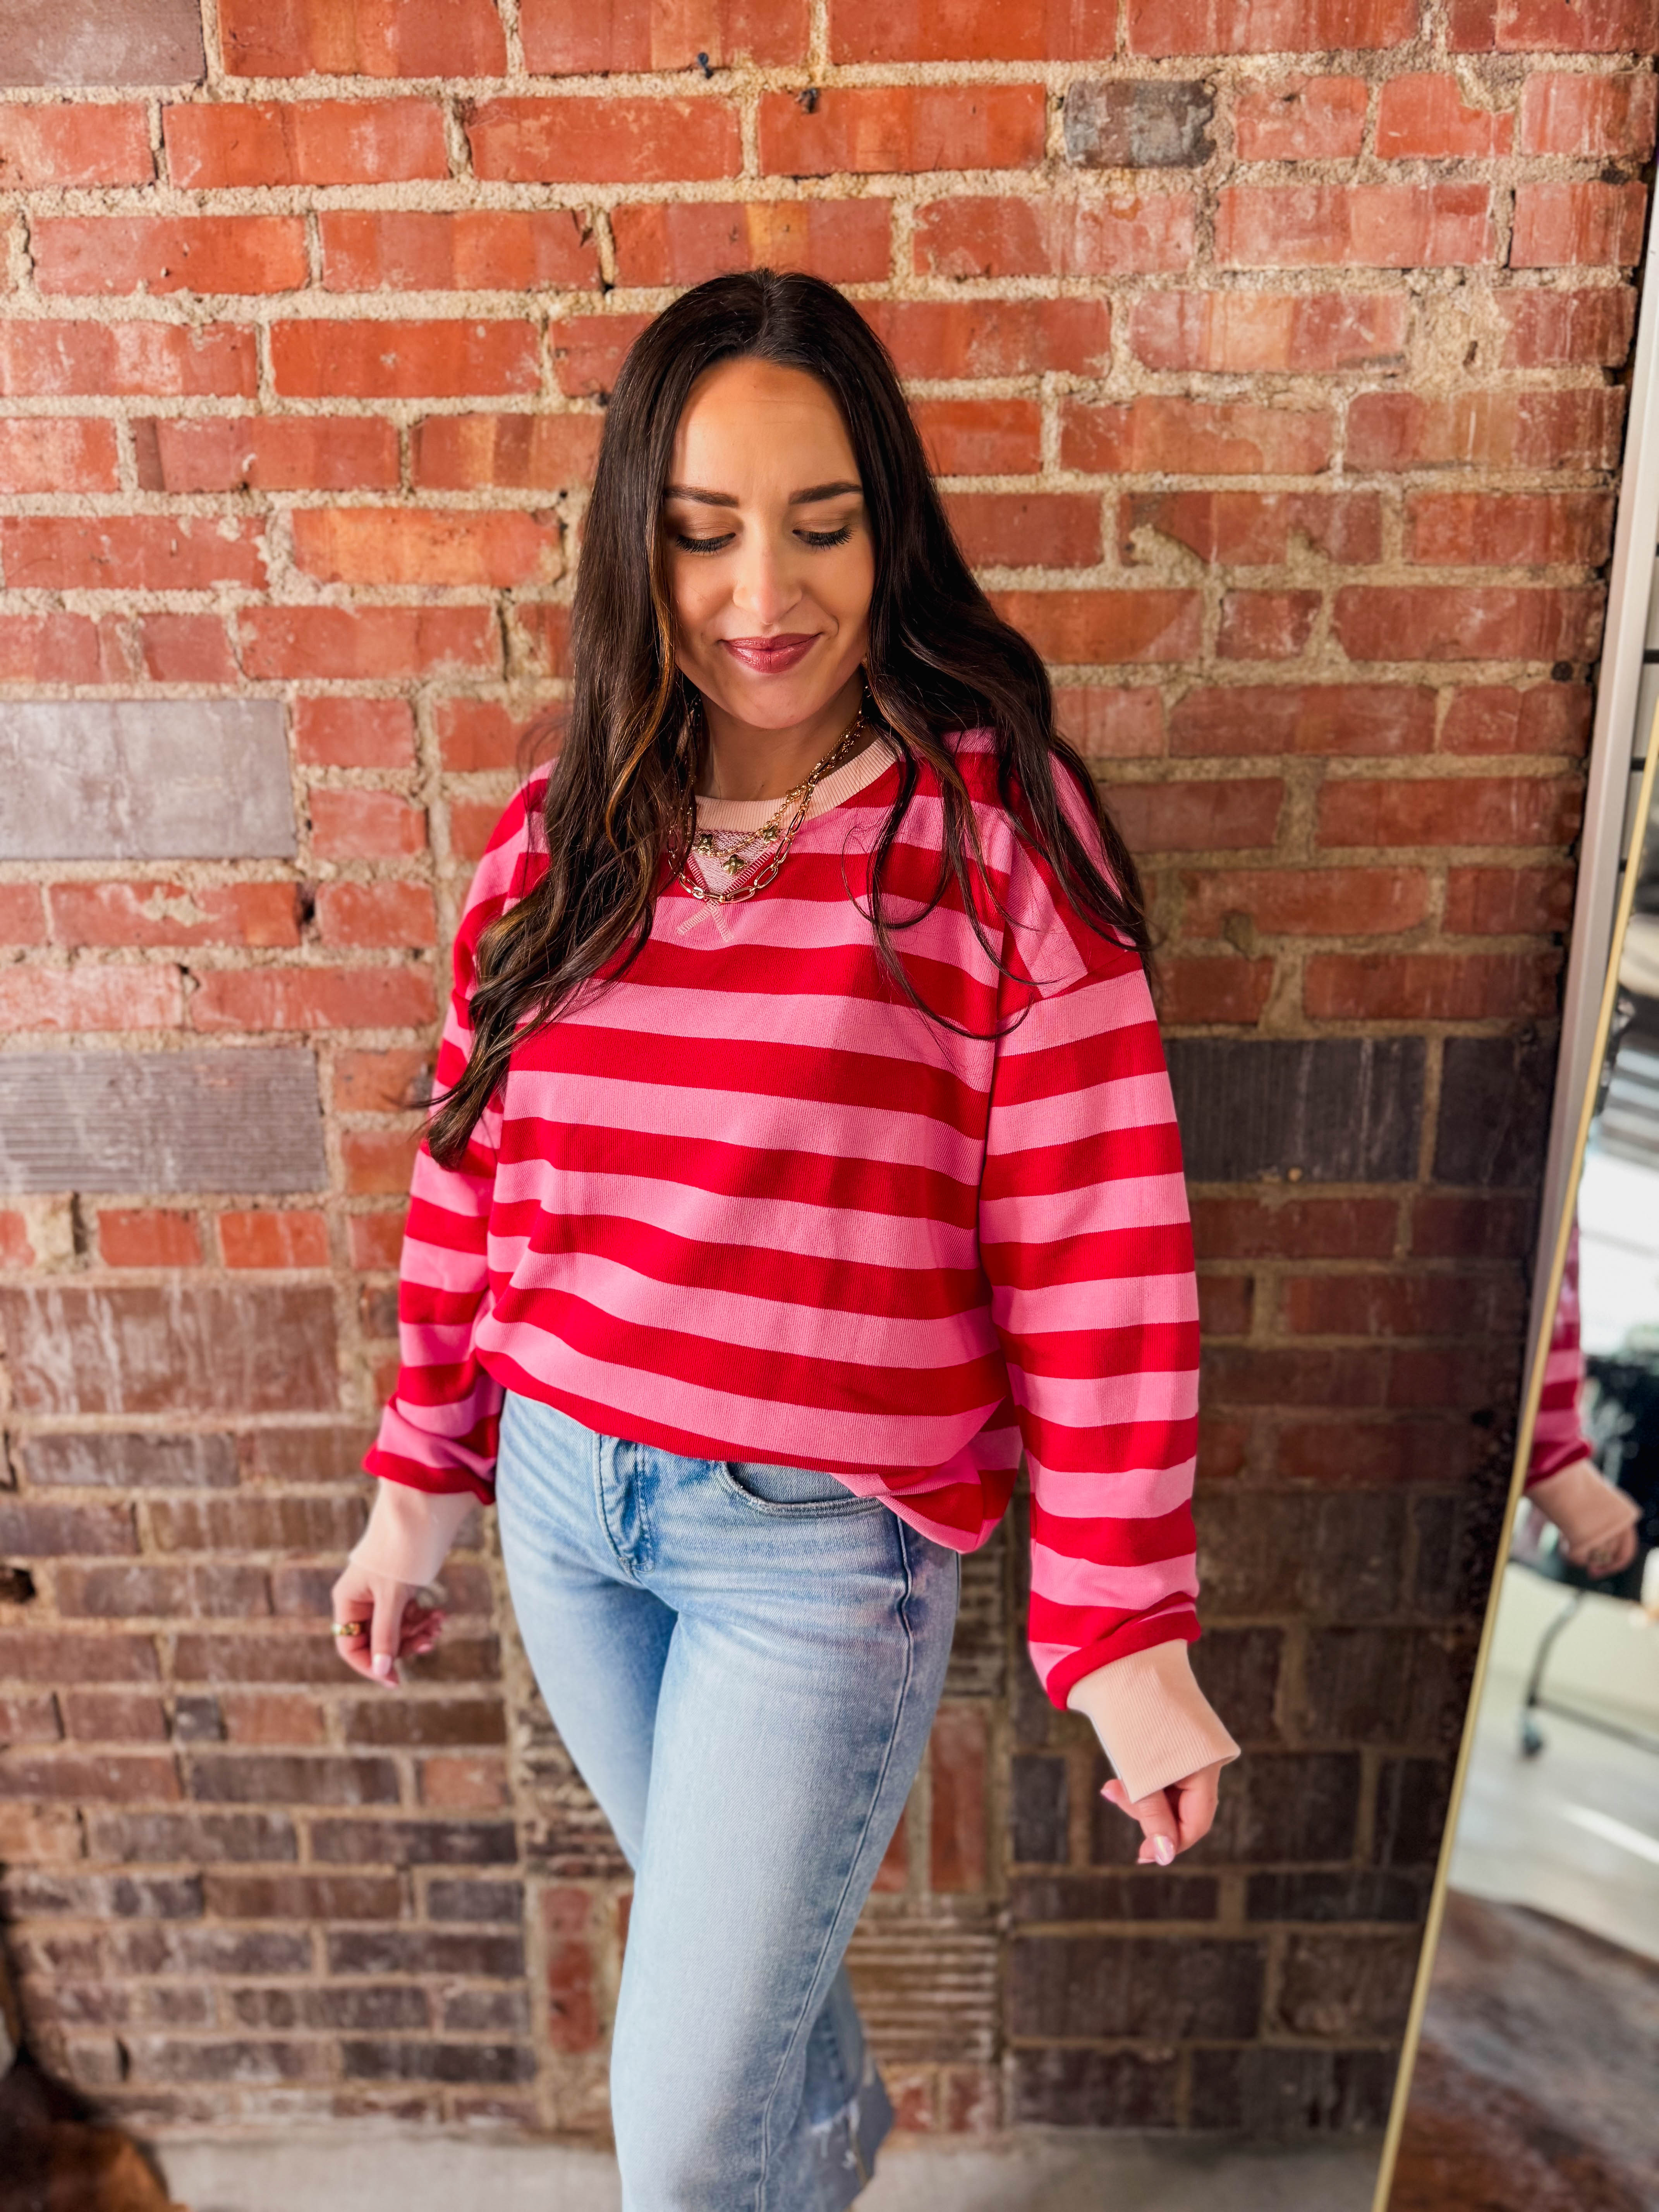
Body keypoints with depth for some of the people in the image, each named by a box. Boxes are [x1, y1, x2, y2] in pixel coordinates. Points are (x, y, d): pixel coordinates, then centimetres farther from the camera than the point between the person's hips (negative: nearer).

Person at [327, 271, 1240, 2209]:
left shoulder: (996, 833, -15)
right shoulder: (559, 839, -1)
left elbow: (1098, 1255, -14)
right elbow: (471, 1179, 6)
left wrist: (1124, 1631, -12)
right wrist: (420, 1487, 11)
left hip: (825, 1540, -5)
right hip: (565, 1501, 5)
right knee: (722, 1933, 29)